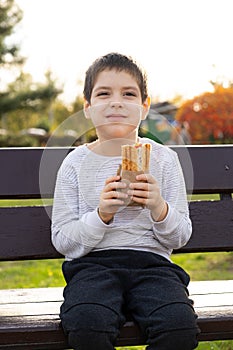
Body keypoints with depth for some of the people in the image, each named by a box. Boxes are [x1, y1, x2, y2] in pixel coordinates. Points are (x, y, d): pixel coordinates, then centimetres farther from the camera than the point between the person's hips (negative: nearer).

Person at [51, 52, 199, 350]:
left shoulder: (163, 159, 8)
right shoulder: (76, 163, 5)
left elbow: (180, 237, 8)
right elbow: (62, 241, 2)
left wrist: (159, 208, -13)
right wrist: (101, 214, -15)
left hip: (152, 262, 1)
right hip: (93, 264, -1)